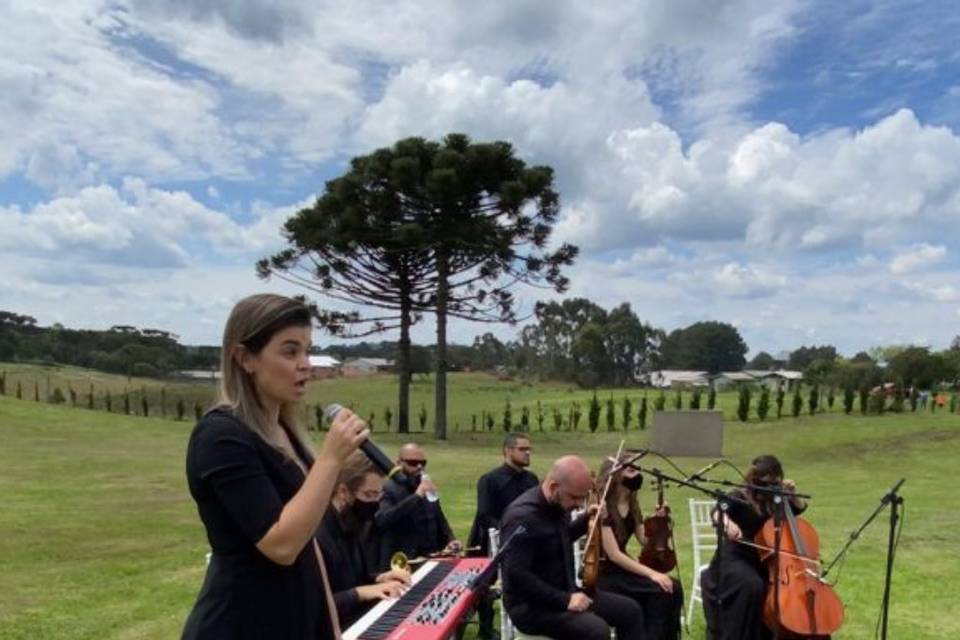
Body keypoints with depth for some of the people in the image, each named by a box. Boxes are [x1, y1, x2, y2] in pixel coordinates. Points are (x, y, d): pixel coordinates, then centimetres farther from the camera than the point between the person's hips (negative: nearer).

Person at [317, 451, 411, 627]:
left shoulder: (351, 527, 8)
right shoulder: (316, 535, -23)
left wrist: (377, 578, 4)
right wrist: (359, 593, -26)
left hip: (362, 613, 9)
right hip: (339, 628, -9)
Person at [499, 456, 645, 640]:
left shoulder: (559, 505, 3)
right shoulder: (523, 516, -25)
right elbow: (516, 576, -29)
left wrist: (587, 519, 8)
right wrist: (564, 600, -27)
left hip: (565, 592, 10)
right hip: (531, 605, -9)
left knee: (630, 610, 6)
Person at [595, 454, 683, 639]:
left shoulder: (632, 506, 8)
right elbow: (613, 554, -22)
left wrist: (658, 521, -10)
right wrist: (651, 573, -27)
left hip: (621, 568, 8)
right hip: (602, 575, -7)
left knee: (673, 588, -14)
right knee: (659, 591, -24)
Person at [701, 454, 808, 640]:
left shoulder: (774, 502, 11)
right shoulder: (740, 497, -8)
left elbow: (800, 508, 25)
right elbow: (718, 511, -28)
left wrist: (792, 493, 4)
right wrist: (727, 521, -51)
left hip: (763, 560, 6)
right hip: (734, 559, -6)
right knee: (752, 586, -34)